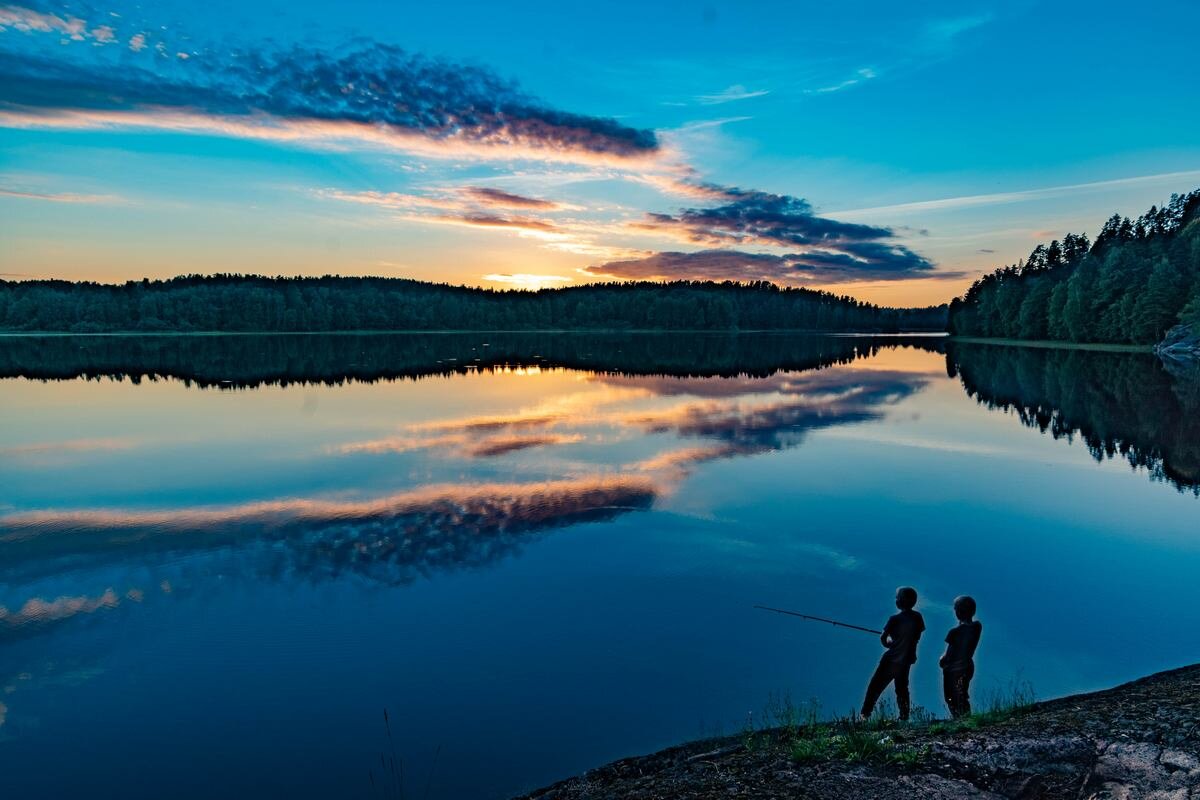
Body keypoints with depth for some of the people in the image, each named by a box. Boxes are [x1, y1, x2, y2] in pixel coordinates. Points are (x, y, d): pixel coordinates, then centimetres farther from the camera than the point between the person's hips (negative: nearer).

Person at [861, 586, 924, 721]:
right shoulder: (918, 617, -2)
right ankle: (904, 717, 15)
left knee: (875, 687, 3)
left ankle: (865, 715, 2)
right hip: (906, 660, 5)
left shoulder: (895, 619, -16)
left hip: (891, 659, -5)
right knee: (902, 689, 18)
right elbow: (917, 637, 9)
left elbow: (882, 638, -12)